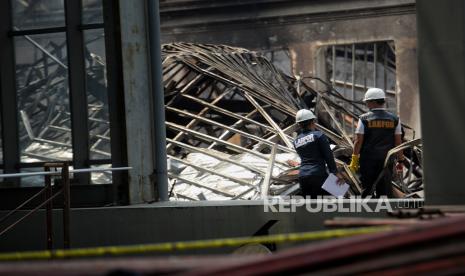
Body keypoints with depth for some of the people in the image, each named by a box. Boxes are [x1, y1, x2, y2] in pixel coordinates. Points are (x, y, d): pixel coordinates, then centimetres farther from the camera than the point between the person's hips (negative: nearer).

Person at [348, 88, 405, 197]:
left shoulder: (364, 119, -3)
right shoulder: (394, 119, 4)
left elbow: (358, 141, -6)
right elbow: (398, 142, 3)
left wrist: (354, 159, -2)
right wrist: (400, 160, 9)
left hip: (368, 159, -2)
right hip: (386, 159, 2)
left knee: (366, 189, 3)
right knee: (385, 189, 5)